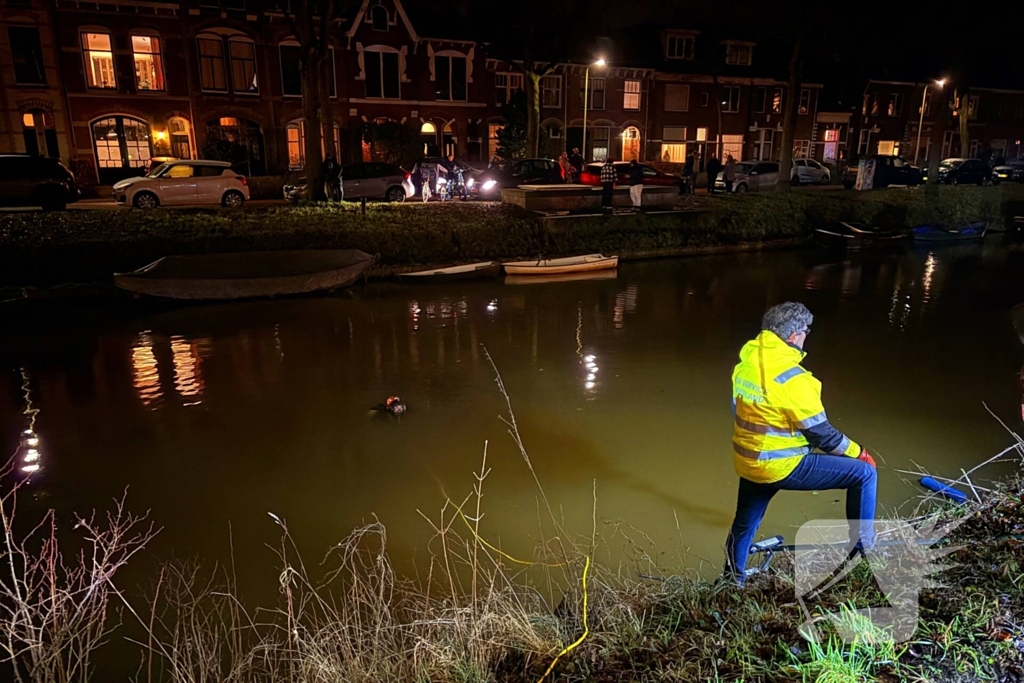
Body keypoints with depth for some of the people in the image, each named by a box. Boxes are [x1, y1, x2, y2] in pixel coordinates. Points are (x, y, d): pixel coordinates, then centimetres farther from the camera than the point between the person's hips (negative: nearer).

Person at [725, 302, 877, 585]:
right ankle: (863, 549, 17)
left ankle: (732, 581, 43)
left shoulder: (745, 362, -1)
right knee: (864, 473, 3)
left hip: (748, 462, 8)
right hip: (782, 466, -8)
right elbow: (821, 434, -16)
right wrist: (859, 453, 1)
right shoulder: (792, 378, -23)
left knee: (744, 525, 26)